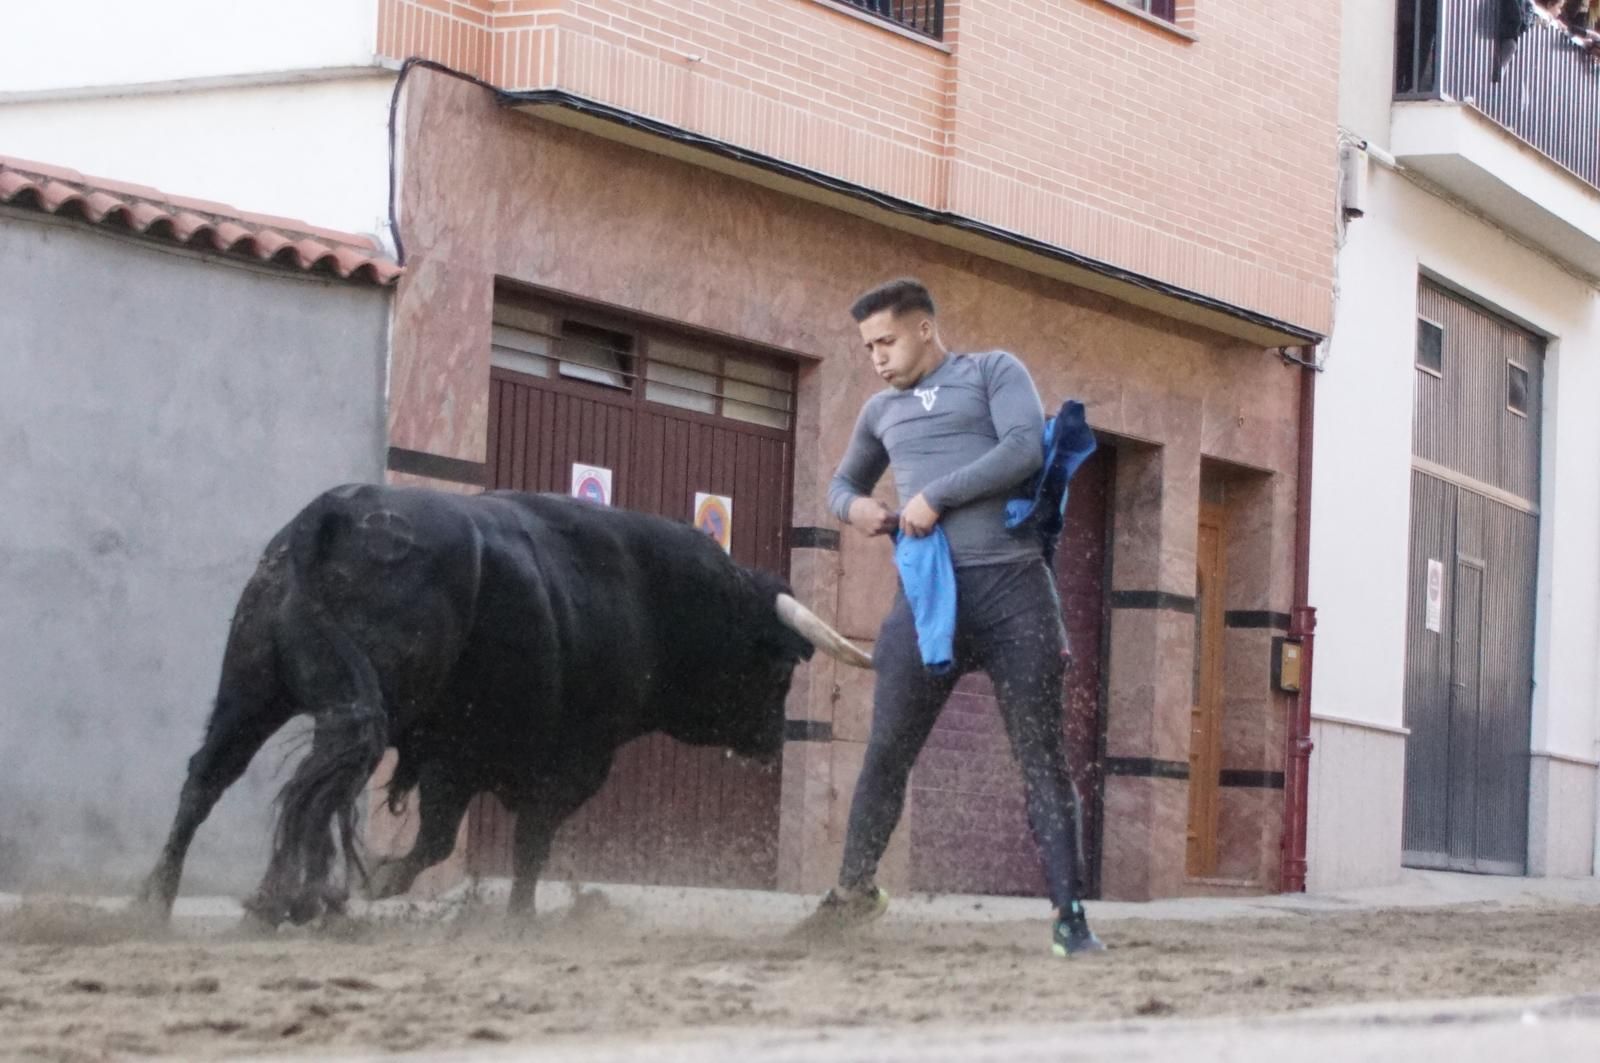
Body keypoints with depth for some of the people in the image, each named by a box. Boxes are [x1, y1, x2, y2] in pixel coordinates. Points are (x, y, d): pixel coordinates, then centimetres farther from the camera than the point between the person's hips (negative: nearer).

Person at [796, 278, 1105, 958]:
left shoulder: (993, 372, 7)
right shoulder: (882, 411, 21)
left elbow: (1025, 449, -9)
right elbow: (842, 482, 35)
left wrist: (935, 496, -11)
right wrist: (854, 507, 10)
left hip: (1012, 589, -4)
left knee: (1041, 755, -6)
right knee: (888, 752, 4)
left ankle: (1069, 917, -6)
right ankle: (855, 889, 22)